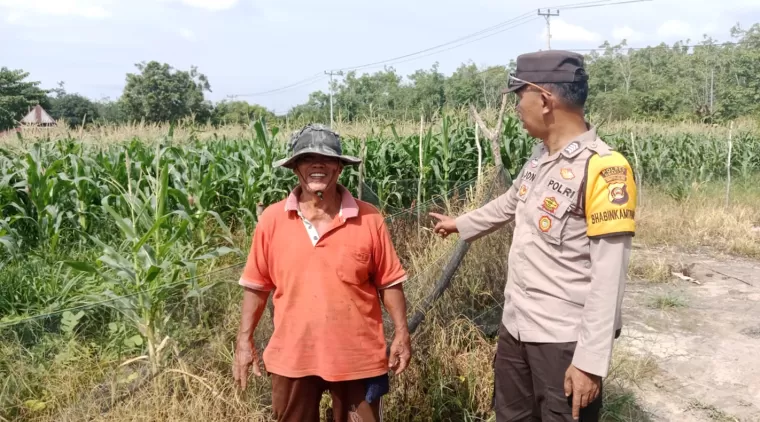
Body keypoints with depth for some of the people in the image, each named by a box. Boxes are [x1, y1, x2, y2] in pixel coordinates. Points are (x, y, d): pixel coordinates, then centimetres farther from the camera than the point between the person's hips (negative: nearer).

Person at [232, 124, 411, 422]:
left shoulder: (369, 219, -8)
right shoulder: (271, 220, -5)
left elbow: (389, 283, -1)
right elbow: (256, 285, 2)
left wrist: (401, 334, -3)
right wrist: (244, 340, 1)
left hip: (358, 356, -1)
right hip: (292, 356, 1)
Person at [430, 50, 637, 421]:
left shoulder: (603, 169, -21)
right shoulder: (540, 156, 3)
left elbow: (608, 278, -22)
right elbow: (510, 204, 23)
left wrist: (590, 360, -21)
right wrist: (460, 224, 37)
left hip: (564, 340, -8)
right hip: (515, 325, 8)